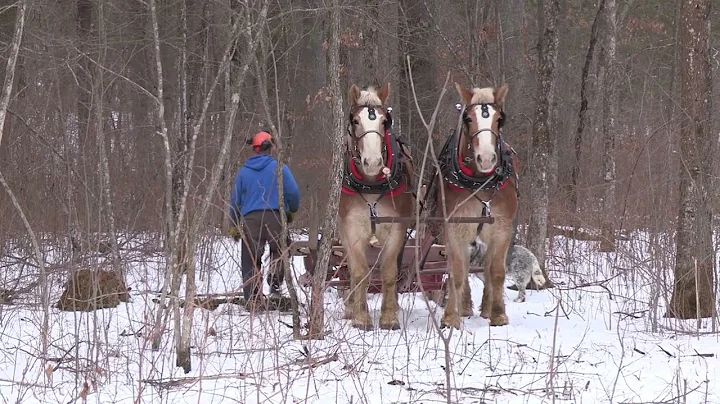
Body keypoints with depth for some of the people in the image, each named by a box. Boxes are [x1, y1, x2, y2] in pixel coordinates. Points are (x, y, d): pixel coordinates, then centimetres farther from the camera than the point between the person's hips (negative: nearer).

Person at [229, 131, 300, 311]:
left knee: (250, 261, 4)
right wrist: (292, 210, 18)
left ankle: (254, 300, -2)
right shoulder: (279, 168, 2)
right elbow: (293, 192, -2)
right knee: (279, 251, 20)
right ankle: (275, 285, 4)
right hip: (275, 217, -2)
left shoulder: (243, 171, 13)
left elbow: (235, 199, 15)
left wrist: (234, 225, 22)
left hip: (250, 219, 2)